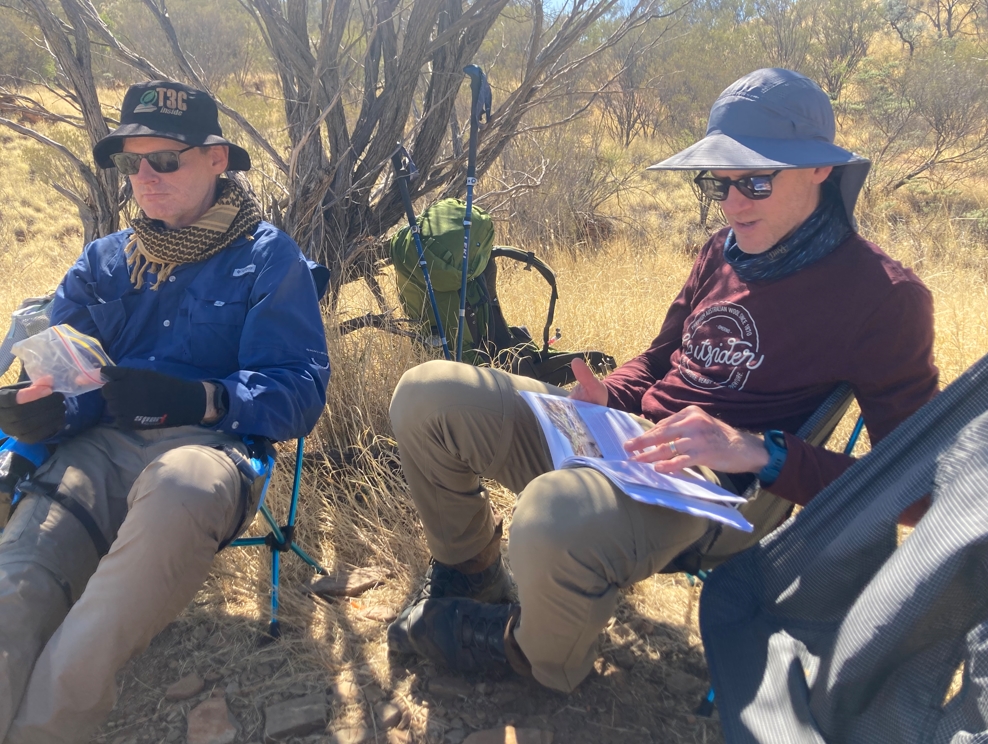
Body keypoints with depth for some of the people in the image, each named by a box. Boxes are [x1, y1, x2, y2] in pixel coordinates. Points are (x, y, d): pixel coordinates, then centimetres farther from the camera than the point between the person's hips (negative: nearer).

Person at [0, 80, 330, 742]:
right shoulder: (105, 260, 23)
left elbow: (300, 390, -2)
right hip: (97, 451, 4)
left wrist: (200, 400, -20)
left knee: (181, 489, -40)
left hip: (208, 445, -3)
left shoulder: (268, 258, 8)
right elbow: (58, 369, 16)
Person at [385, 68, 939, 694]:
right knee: (427, 394, -6)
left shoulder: (886, 295, -7)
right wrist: (607, 396, 1)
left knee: (555, 521, -40)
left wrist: (760, 451, -21)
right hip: (620, 436, 7)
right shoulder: (725, 251, 12)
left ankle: (535, 655, -1)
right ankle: (469, 575, 18)